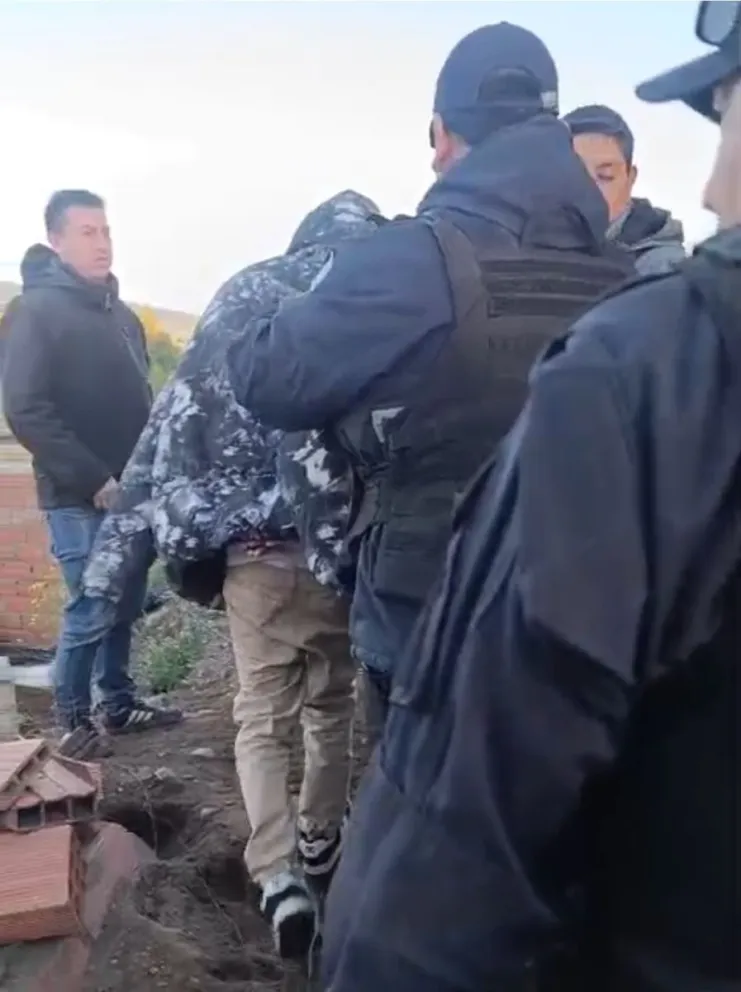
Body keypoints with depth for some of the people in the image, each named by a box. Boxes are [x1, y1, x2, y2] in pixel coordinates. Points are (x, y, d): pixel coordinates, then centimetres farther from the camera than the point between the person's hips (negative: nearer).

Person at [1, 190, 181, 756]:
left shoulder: (120, 313, 15)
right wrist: (93, 478, -18)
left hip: (130, 490, 7)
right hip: (79, 497, -7)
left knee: (126, 605, 13)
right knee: (90, 612, -2)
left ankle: (119, 705, 28)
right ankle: (73, 721, 15)